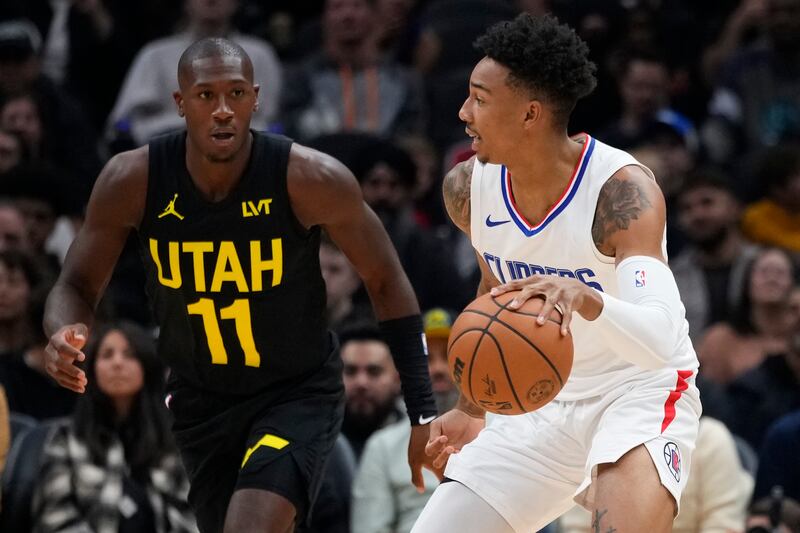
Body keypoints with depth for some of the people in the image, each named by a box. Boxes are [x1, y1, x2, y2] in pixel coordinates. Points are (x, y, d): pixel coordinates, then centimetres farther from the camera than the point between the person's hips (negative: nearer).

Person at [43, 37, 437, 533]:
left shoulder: (310, 179, -23)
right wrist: (66, 334, -31)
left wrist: (424, 414, -12)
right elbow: (76, 287, -5)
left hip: (299, 394, -4)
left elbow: (386, 282, -10)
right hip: (201, 400, 4)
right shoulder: (132, 181, -17)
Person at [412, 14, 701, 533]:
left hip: (642, 389, -7)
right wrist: (471, 408, 21)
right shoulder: (468, 188, -7)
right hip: (544, 402, 7)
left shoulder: (622, 189, -27)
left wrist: (582, 297, -58)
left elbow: (658, 340, -40)